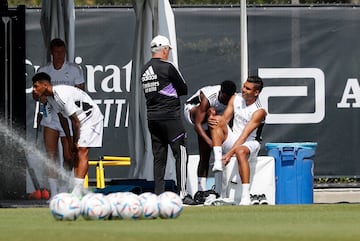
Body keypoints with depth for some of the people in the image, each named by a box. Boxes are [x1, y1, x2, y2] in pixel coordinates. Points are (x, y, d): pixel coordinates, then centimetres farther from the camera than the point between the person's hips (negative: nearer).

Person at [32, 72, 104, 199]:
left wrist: (75, 142, -14)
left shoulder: (62, 95, -31)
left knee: (81, 152, -18)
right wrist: (69, 140, 8)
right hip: (80, 120, 10)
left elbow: (75, 121, -26)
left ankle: (78, 190, -25)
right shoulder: (50, 97, -1)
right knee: (75, 154, 8)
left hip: (91, 118, -10)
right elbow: (62, 118, 9)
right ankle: (79, 189, 11)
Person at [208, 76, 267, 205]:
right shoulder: (235, 99, 2)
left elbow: (244, 135, -24)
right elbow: (224, 119, 2)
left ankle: (246, 197, -48)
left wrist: (230, 153, -32)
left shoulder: (259, 111, -17)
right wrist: (213, 120, -22)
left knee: (240, 151, -41)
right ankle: (217, 162, -34)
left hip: (250, 143, -6)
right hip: (232, 140, 6)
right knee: (218, 120, -19)